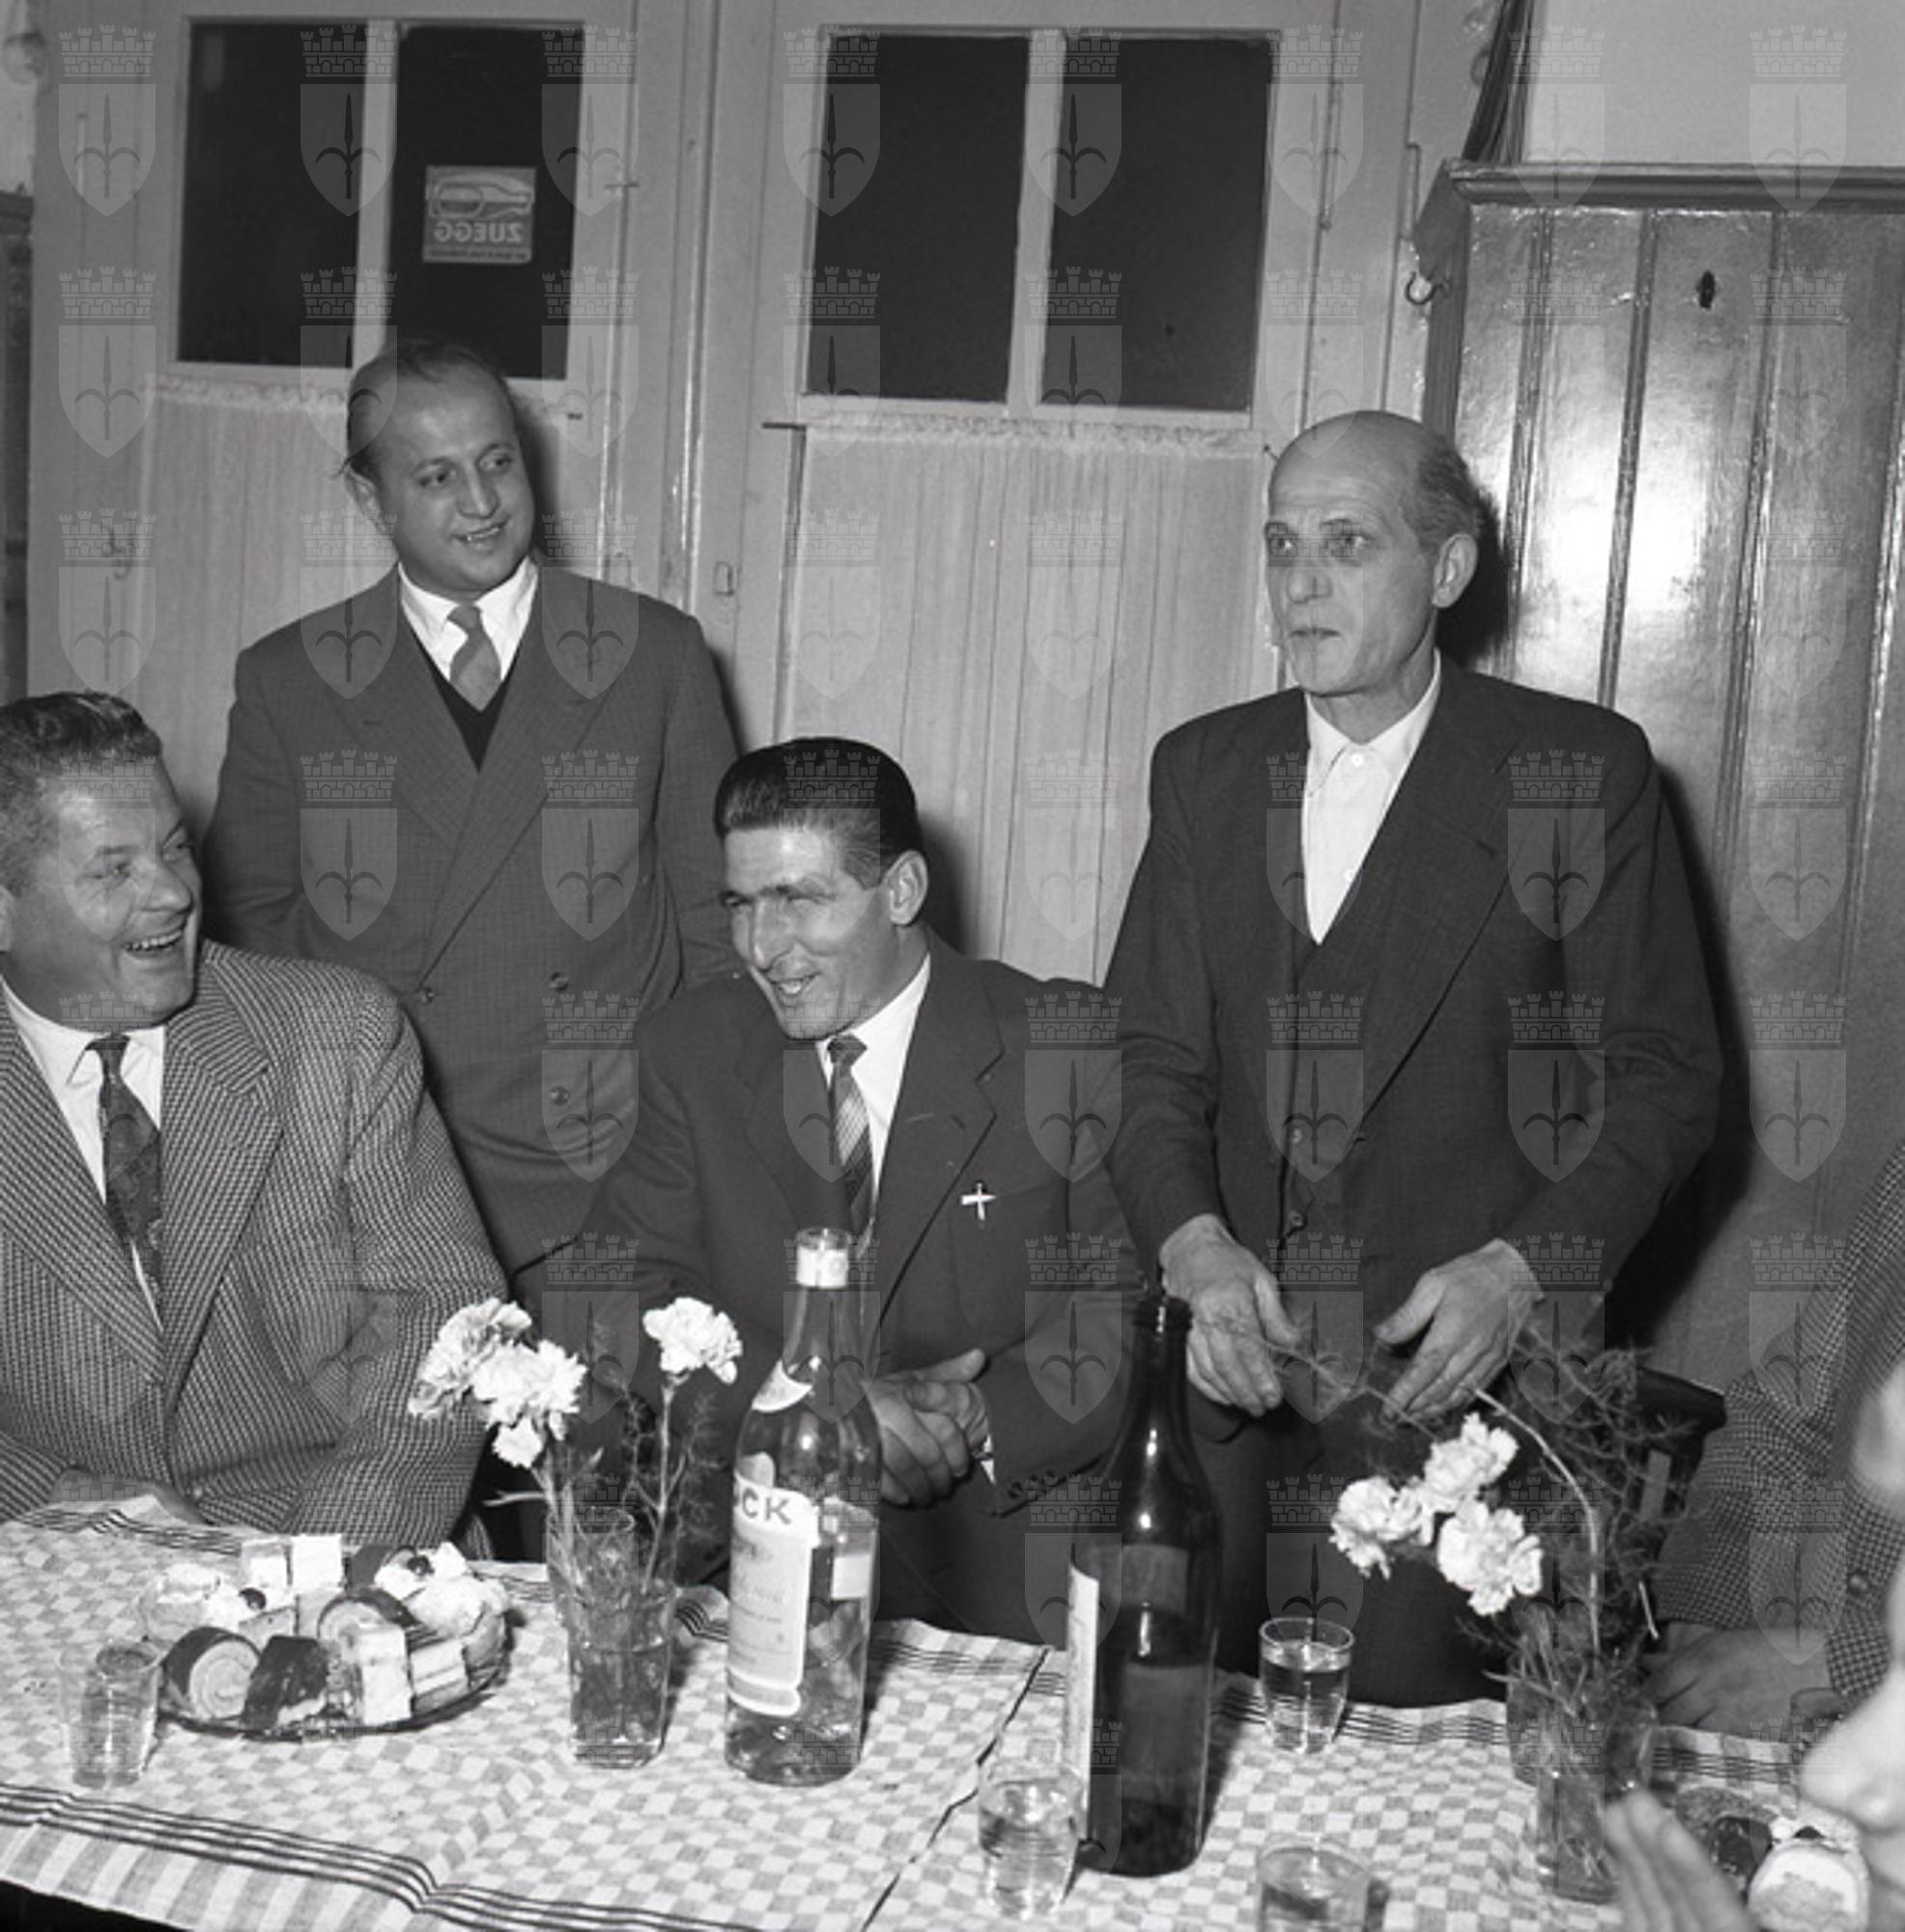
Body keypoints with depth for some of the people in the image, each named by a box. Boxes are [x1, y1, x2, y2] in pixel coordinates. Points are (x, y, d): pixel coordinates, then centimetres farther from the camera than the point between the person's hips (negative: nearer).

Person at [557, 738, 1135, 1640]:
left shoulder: (1071, 1049, -2)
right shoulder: (689, 1049, 7)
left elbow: (1141, 1310, -2)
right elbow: (627, 1296, 0)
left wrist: (983, 1421, -19)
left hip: (1002, 1551, -1)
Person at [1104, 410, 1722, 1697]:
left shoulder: (1584, 772, -2)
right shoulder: (1205, 769, 9)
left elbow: (1665, 1074, 0)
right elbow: (1153, 1053, 7)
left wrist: (1524, 1268, -14)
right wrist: (1191, 1241, -11)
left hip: (1458, 1364, -3)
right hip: (1231, 1357, 3)